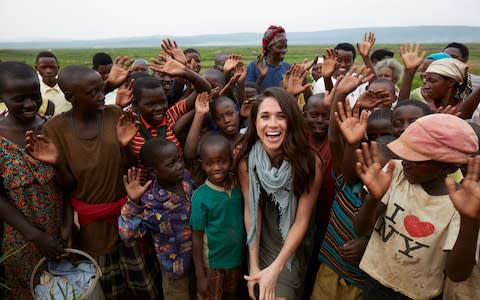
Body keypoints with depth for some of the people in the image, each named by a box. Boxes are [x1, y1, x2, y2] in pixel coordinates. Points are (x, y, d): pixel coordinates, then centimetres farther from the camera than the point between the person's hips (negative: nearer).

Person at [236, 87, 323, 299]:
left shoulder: (310, 163, -26)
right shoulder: (246, 160, -20)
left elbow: (302, 220, -19)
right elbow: (250, 210, -13)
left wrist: (275, 269, -21)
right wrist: (254, 264, -14)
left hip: (292, 249, -2)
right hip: (260, 246, 2)